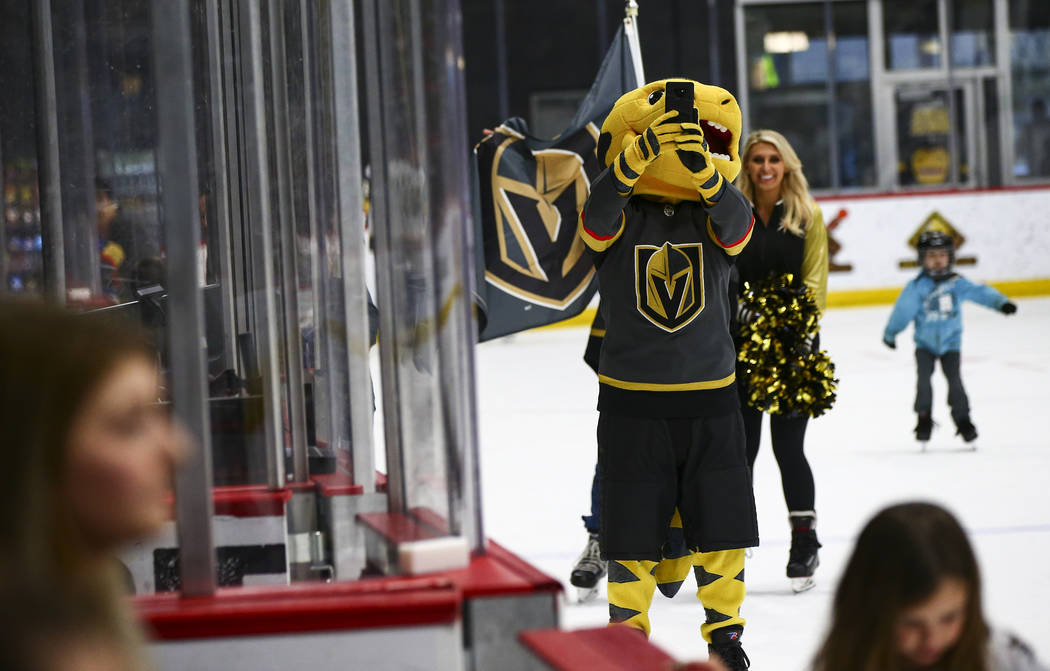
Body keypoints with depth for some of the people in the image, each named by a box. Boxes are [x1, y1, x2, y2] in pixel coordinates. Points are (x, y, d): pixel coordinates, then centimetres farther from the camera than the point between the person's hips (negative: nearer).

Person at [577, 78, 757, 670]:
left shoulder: (715, 216, 0)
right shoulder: (618, 218, -4)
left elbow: (736, 222, -23)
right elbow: (598, 215, -28)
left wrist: (703, 167, -43)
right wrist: (641, 151, -45)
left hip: (711, 404, 2)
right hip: (631, 404, -2)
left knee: (722, 530, 9)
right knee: (634, 535, 5)